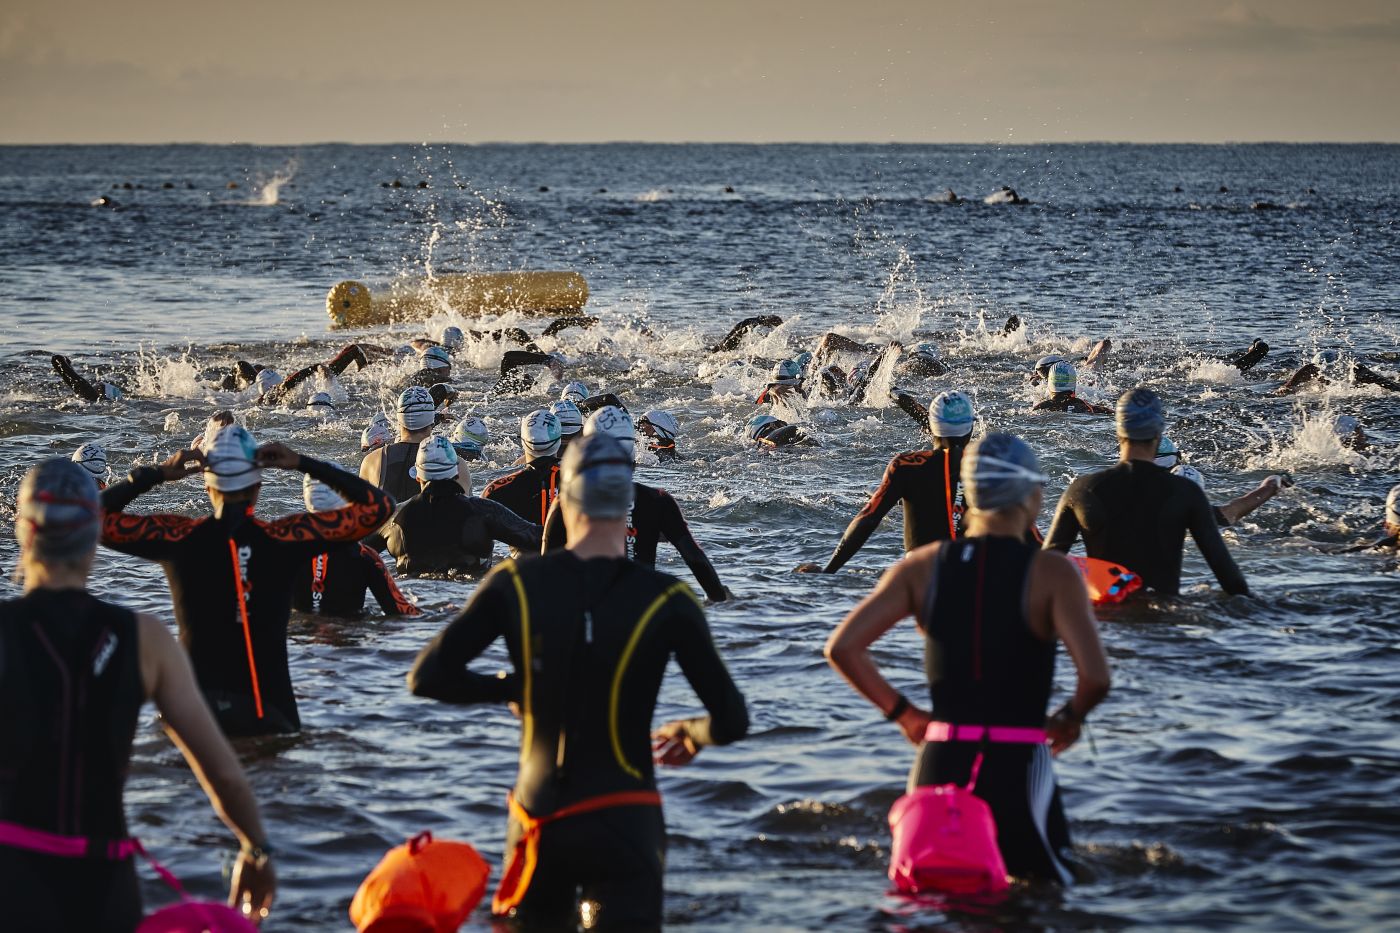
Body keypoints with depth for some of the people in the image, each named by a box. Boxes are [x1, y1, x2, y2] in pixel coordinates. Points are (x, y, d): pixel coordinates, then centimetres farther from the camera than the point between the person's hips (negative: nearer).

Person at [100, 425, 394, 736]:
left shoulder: (176, 537, -4)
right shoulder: (285, 539, -5)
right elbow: (376, 506, 2)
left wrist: (157, 474, 4)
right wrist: (305, 464, 3)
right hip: (268, 706, -1)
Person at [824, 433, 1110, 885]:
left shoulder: (924, 566, 4)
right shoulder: (1051, 572, -7)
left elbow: (841, 648, -3)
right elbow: (1095, 676, -18)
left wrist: (903, 714, 9)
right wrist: (1070, 719, 4)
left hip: (939, 763, 4)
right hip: (1019, 767, -4)